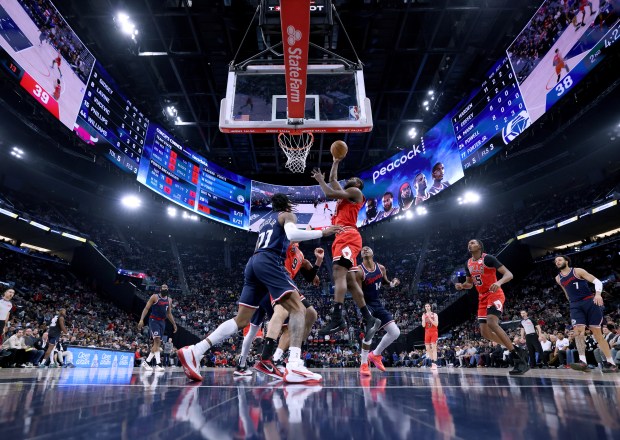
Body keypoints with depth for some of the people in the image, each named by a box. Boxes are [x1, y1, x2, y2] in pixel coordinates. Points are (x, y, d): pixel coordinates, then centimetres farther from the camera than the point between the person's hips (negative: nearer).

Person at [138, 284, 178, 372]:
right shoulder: (154, 297, -6)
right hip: (153, 320, -7)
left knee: (158, 343, 7)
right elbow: (146, 308, -8)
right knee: (157, 340, -19)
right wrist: (141, 319, -20)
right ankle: (158, 364, -21)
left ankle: (146, 362, 19)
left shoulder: (169, 300, 11)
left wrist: (174, 324, 16)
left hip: (162, 322, 7)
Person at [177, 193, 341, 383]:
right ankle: (294, 366, -29)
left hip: (253, 262, 8)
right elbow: (292, 234, -13)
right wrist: (322, 232, -10)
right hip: (269, 261, -8)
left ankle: (194, 351, -1)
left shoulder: (266, 220, 34)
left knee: (241, 319, 7)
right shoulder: (287, 215, 11)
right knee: (298, 308, -12)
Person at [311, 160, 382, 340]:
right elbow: (333, 179, 42)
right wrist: (336, 162, 47)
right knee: (349, 280, 3)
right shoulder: (345, 194, 32)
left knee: (339, 272, -26)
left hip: (348, 236, -9)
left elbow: (330, 193, -4)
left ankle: (337, 318, -36)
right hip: (341, 238, 9)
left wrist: (320, 180, 11)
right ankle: (370, 320, 4)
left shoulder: (355, 192, 7)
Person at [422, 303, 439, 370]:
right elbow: (423, 325, 0)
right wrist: (424, 318, -11)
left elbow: (436, 324, -12)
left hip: (434, 332, -4)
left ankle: (435, 363, -15)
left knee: (434, 347, -12)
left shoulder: (434, 314, -1)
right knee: (428, 348, 4)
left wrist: (430, 318, -19)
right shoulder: (424, 315, 9)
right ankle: (432, 362, 14)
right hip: (427, 332, 4)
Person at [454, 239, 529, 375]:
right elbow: (469, 283, 22)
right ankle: (516, 350, 17)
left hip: (495, 295, -8)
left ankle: (519, 358, -18)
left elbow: (509, 274, -18)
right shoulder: (468, 264, 9)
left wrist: (499, 282, -38)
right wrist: (461, 286, -1)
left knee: (492, 323, -28)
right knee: (484, 332, 0)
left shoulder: (488, 258, -13)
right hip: (482, 298, 8)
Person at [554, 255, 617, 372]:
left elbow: (597, 281, -7)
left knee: (597, 332, -1)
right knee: (578, 331, -16)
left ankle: (610, 363, 8)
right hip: (575, 306, 3)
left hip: (589, 302, -3)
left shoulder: (577, 271, -2)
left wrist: (598, 294, -24)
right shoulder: (558, 278, 12)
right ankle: (582, 361, -23)